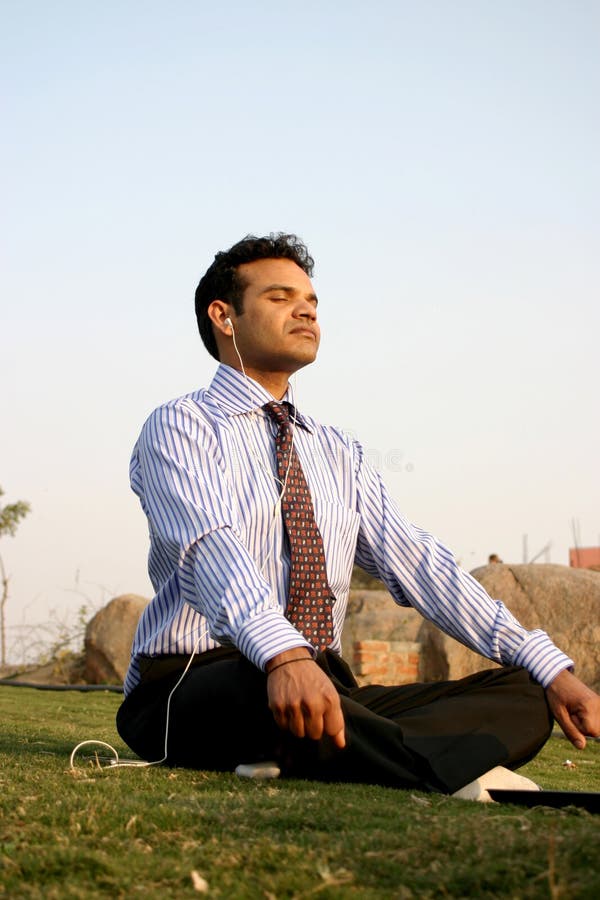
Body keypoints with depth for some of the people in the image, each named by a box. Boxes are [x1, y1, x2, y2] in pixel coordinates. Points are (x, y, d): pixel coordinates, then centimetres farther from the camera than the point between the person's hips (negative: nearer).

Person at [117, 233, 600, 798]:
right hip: (193, 687, -7)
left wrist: (549, 668, -4)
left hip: (325, 689, 7)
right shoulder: (180, 427, 0)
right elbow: (211, 548, -20)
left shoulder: (339, 454, 20)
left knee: (520, 697, -12)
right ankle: (461, 778, -35)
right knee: (260, 689, -42)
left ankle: (292, 759, -29)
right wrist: (284, 656, -41)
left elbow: (415, 562, 9)